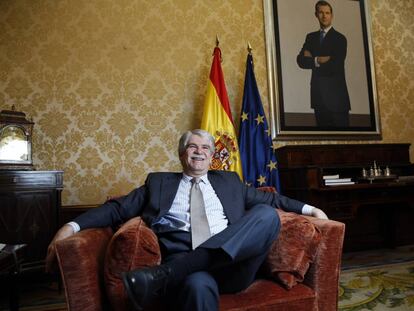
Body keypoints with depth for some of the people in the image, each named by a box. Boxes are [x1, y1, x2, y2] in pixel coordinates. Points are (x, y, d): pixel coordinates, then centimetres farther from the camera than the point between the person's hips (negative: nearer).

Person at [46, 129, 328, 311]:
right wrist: (72, 226, -2)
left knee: (268, 215, -27)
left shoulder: (229, 180, 25)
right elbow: (118, 208, 11)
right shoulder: (159, 182, 19)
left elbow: (269, 199, 26)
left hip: (231, 264, 5)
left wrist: (309, 209, 14)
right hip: (183, 267, -4)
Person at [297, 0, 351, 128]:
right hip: (318, 94, 4)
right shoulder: (310, 37, 12)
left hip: (336, 94, -4)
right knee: (322, 127, 9)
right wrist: (318, 60, -14)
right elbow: (301, 60, 0)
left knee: (341, 129, -1)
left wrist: (312, 60, -5)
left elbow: (335, 66, -13)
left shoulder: (339, 38, -2)